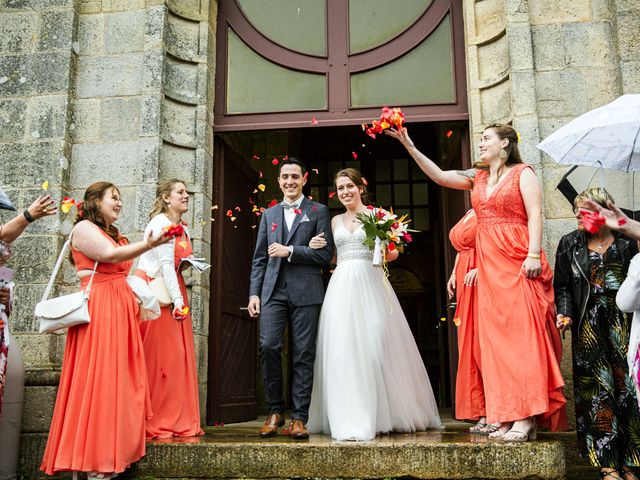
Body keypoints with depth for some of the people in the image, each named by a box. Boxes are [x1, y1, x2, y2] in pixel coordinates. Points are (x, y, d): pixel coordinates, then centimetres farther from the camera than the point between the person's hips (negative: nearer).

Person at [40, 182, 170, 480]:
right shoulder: (84, 228, -3)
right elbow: (111, 255, -18)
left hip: (120, 310, 9)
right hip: (98, 308, -9)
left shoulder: (113, 233, 24)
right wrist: (149, 245, -26)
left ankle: (108, 454, 11)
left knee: (119, 379, 6)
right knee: (97, 379, -10)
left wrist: (136, 295, 14)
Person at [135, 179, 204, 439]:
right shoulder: (161, 222, -9)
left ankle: (180, 421, 12)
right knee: (158, 357, -6)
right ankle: (155, 423, 2)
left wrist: (188, 263, 5)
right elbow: (165, 263, -17)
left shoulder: (183, 230, 17)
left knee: (180, 356, 6)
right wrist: (177, 298, -21)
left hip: (173, 291, 8)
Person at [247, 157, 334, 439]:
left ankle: (299, 418, 6)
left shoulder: (318, 211, 9)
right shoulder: (269, 214, 19)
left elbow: (325, 253, 0)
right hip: (273, 291, 2)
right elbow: (259, 258, 16)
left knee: (303, 354, -1)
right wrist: (254, 293, 6)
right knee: (268, 346, -10)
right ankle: (275, 411, 6)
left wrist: (290, 251, -9)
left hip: (306, 291, -2)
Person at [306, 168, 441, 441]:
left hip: (370, 284, -3)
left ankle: (384, 414, 3)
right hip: (341, 286, 3)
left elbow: (393, 253, 5)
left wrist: (385, 251, -16)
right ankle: (351, 419, 2)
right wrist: (315, 248, 1)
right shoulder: (335, 221, 18)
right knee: (342, 350, -4)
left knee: (374, 345, -7)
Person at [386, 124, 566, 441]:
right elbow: (439, 176, 12)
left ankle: (527, 417, -7)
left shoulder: (522, 173, 3)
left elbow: (535, 215, -6)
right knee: (495, 337, 4)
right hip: (487, 264, 6)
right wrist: (409, 146, 7)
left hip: (517, 261, -6)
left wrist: (534, 254, -17)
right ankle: (507, 417, 9)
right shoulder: (477, 177, 19)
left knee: (520, 332, -9)